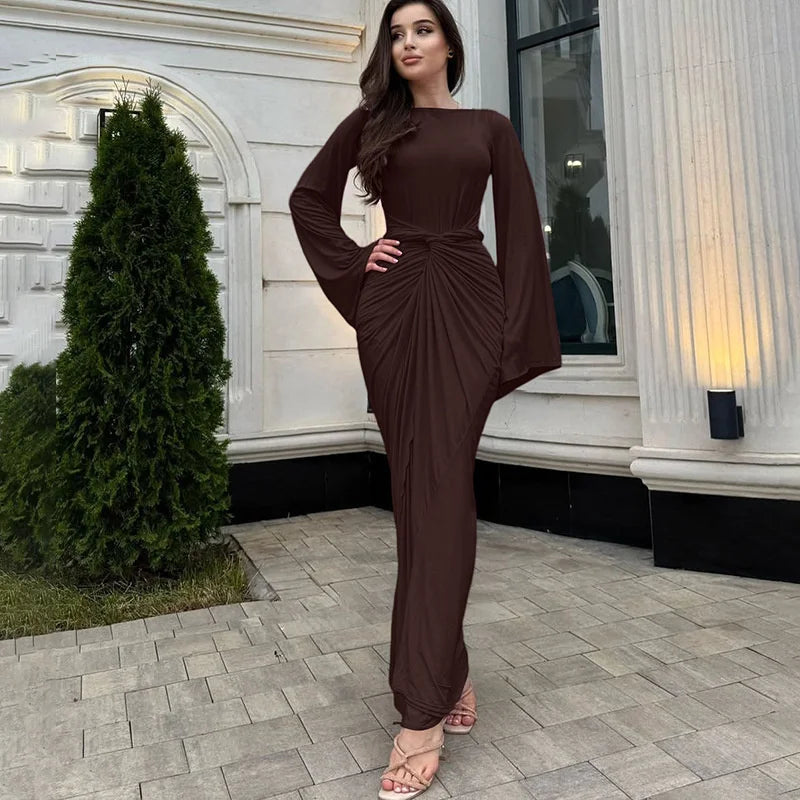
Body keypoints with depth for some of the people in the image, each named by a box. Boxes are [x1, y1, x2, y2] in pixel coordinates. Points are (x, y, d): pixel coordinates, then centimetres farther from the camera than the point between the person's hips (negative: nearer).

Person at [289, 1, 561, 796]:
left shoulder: (489, 127, 13)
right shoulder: (371, 120, 15)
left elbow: (520, 229, 7)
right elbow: (309, 196, 22)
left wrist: (517, 334, -2)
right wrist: (353, 261, 6)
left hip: (467, 305, -1)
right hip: (395, 308, 2)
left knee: (442, 489, -11)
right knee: (416, 491, 1)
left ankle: (421, 713, -7)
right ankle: (449, 672, 17)